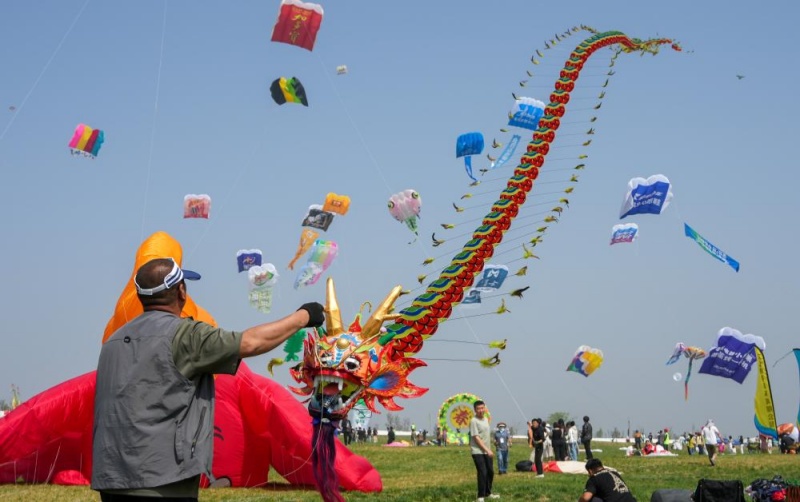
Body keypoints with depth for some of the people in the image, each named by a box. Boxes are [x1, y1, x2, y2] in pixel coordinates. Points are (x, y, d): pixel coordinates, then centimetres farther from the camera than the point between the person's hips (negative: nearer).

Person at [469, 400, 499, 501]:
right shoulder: (474, 421, -14)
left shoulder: (486, 419, 11)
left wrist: (489, 450, 13)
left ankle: (487, 493, 28)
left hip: (487, 451, 8)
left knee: (490, 472, 13)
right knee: (482, 473, -11)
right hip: (478, 452, -8)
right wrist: (487, 450, -20)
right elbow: (476, 438, -18)